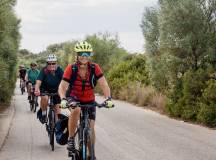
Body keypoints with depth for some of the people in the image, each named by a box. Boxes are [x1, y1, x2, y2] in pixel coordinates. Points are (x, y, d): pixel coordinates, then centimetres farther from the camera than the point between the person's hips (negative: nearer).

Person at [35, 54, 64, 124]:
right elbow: (38, 81, -34)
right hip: (45, 90, -2)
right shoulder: (44, 70, -22)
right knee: (45, 98, -33)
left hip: (56, 90, 2)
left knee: (57, 108, -6)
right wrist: (37, 90, -54)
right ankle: (43, 112, -7)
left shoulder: (59, 70, -19)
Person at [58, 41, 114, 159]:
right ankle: (71, 139, -20)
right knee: (76, 110, -36)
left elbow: (104, 84, -21)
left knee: (91, 128, -4)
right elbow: (62, 86, -24)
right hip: (74, 98, -2)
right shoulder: (71, 68, -19)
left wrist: (108, 98, -37)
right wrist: (63, 99, -43)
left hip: (90, 101, 2)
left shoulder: (94, 68, -17)